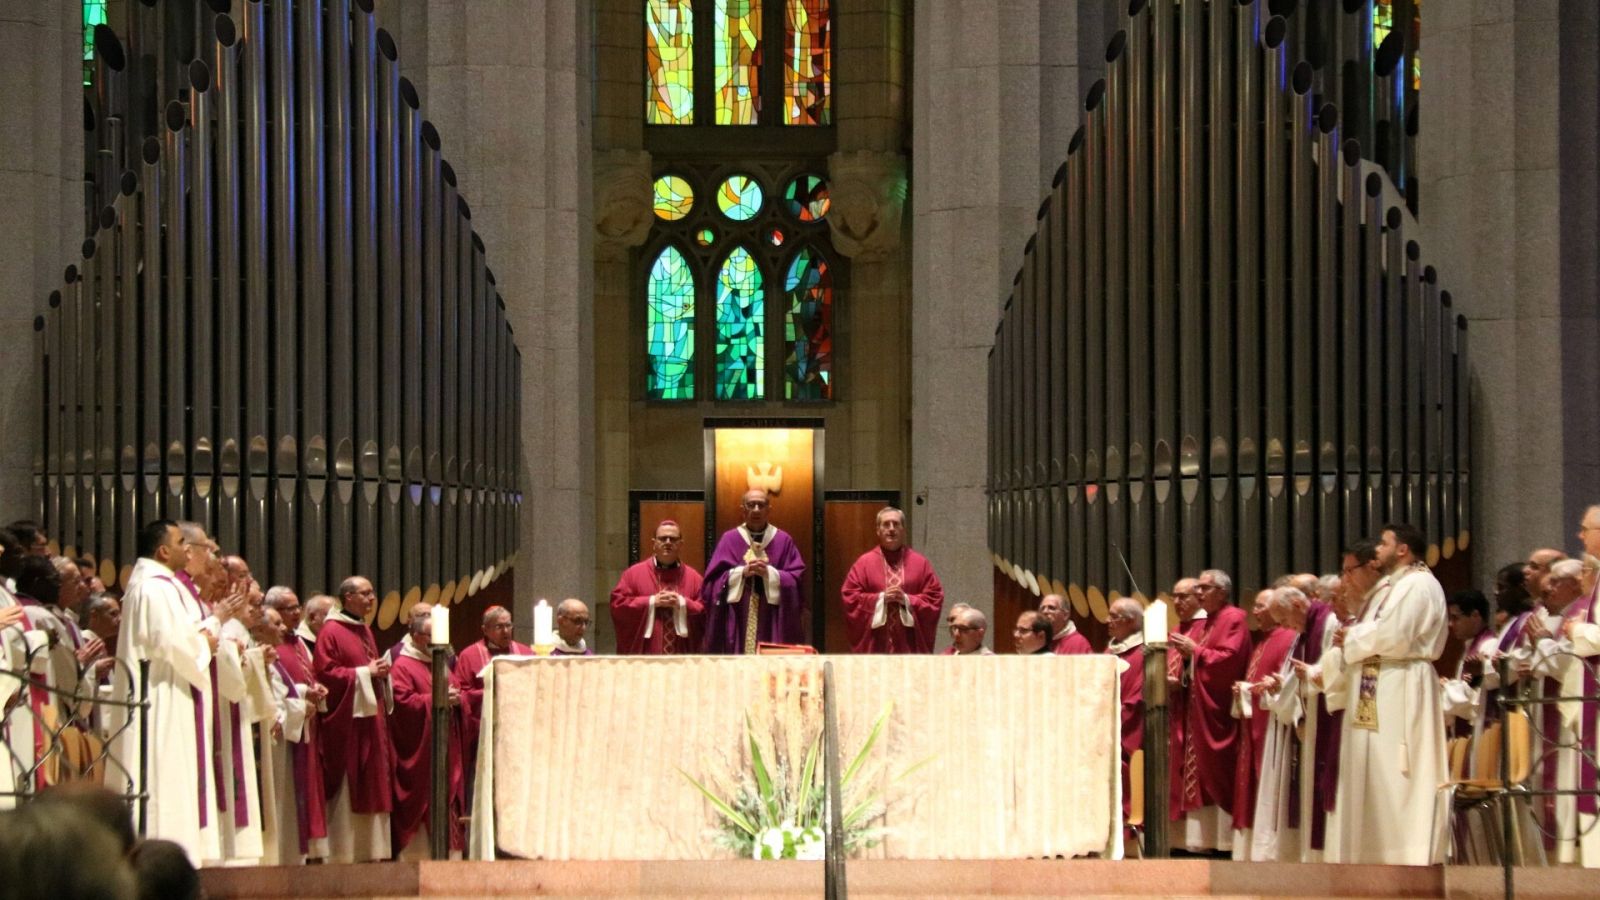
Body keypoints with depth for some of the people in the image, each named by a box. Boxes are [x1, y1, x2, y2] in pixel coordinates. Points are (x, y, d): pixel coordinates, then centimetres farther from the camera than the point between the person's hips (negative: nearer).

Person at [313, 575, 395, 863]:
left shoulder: (365, 632, 18)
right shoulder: (331, 632, -8)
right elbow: (324, 673, -16)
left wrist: (381, 672, 4)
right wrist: (365, 673, -15)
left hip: (371, 717, 9)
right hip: (346, 721, -9)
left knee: (374, 787, 8)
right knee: (347, 792, -7)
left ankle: (371, 851, 11)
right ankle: (344, 853, -4)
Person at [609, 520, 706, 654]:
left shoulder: (692, 577, 10)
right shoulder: (633, 573, 7)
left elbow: (706, 611, 4)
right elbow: (618, 604, -1)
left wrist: (682, 603, -11)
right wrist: (652, 602, -8)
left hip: (682, 655, 1)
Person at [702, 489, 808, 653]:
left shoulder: (784, 541, 7)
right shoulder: (729, 539, 7)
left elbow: (797, 580, 0)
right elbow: (714, 579, 1)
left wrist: (769, 573, -14)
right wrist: (742, 572, -13)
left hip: (772, 623, 0)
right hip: (737, 623, 0)